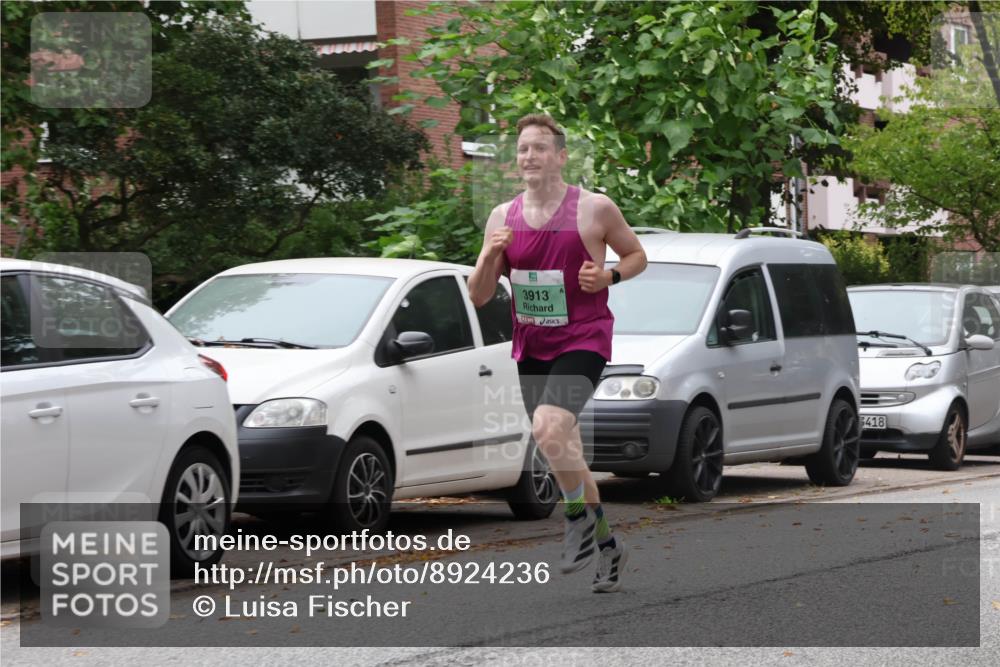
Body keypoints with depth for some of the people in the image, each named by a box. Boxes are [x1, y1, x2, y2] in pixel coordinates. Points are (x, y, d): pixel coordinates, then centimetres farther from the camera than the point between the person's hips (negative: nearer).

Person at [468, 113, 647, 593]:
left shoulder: (595, 209, -6)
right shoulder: (502, 218, 5)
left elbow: (636, 255, 8)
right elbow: (478, 296, 6)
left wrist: (608, 276, -12)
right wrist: (490, 256, -13)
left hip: (582, 339, -6)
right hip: (530, 346, 6)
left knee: (549, 427, -28)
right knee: (563, 453, 12)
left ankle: (579, 518, -6)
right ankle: (607, 547, 27)